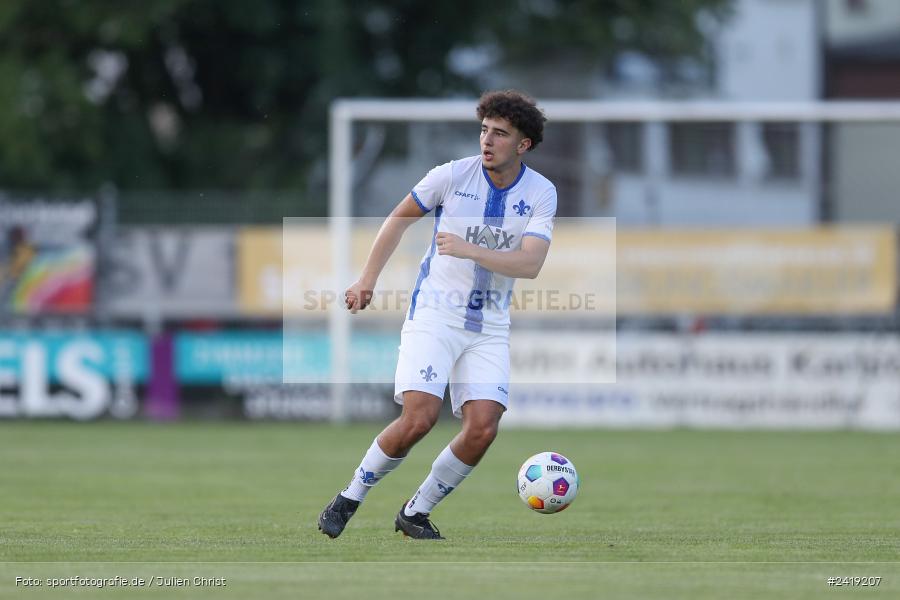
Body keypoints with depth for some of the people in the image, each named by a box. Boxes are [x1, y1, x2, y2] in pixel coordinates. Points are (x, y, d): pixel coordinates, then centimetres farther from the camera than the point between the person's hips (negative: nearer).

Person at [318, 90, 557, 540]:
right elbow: (399, 218, 10)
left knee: (482, 428, -13)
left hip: (489, 329, 2)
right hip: (434, 315, -2)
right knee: (419, 418, -19)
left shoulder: (542, 194, -4)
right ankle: (350, 498, 1)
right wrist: (368, 279, 12)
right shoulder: (452, 175, -7)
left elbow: (530, 264, -16)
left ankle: (416, 513, 7)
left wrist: (470, 250, -28)